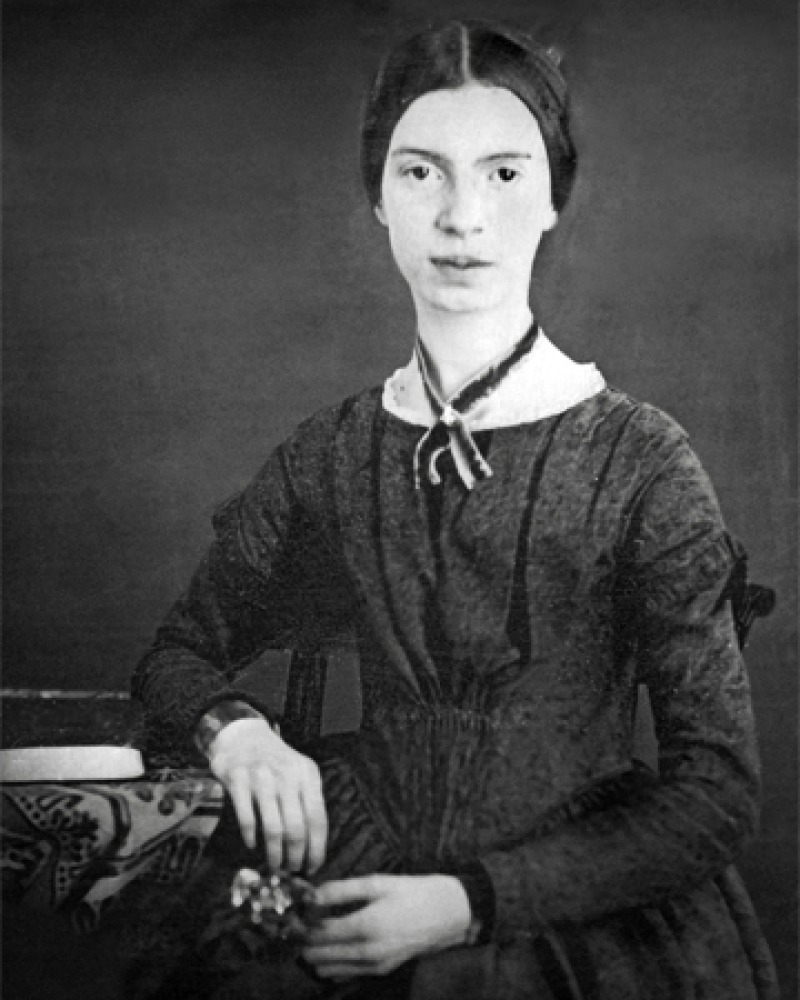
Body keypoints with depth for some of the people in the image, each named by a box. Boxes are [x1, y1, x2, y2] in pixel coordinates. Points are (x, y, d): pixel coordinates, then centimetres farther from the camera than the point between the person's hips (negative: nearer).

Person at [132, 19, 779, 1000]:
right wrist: (235, 727, -10)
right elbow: (180, 652, 12)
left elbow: (717, 790, -9)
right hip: (365, 909, 2)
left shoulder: (637, 459, -10)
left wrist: (469, 903, -16)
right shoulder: (329, 456, 0)